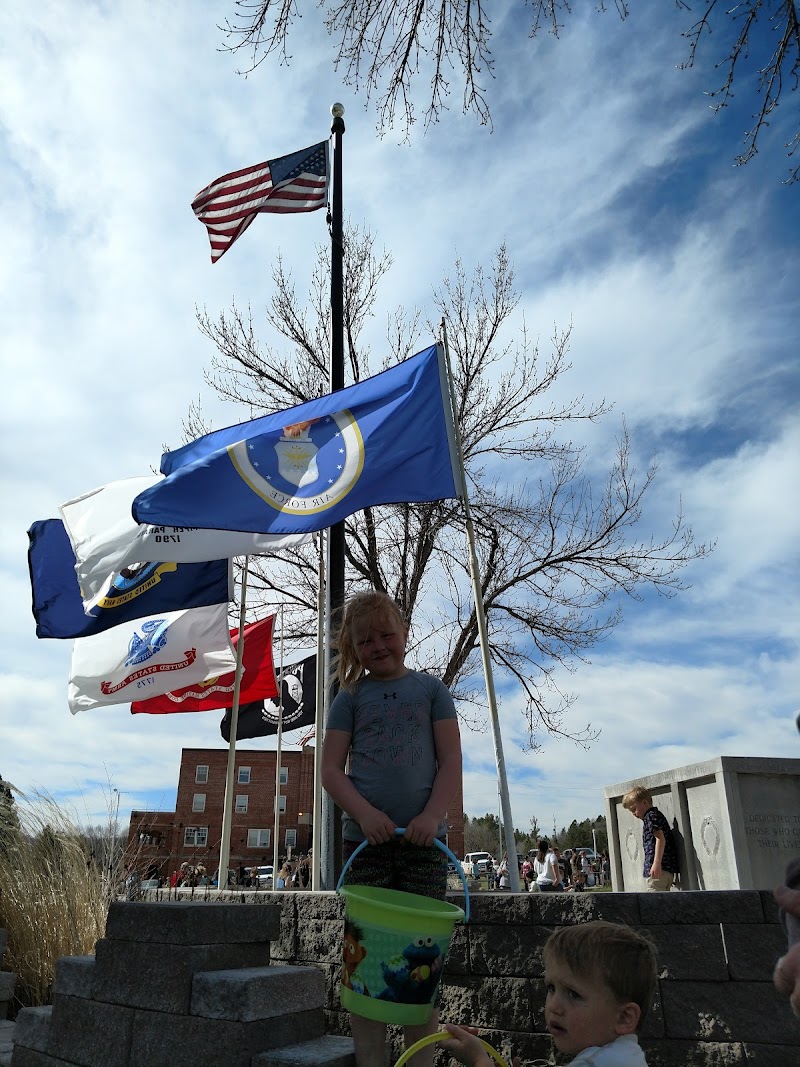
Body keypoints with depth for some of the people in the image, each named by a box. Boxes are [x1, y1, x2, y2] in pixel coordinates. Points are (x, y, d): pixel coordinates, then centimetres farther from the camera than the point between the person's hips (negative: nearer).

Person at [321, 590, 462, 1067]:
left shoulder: (431, 688, 6)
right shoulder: (351, 696, 7)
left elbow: (451, 762, 2)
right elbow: (331, 768, 2)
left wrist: (431, 815, -13)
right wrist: (364, 813, -14)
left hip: (424, 837, 0)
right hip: (365, 837, 0)